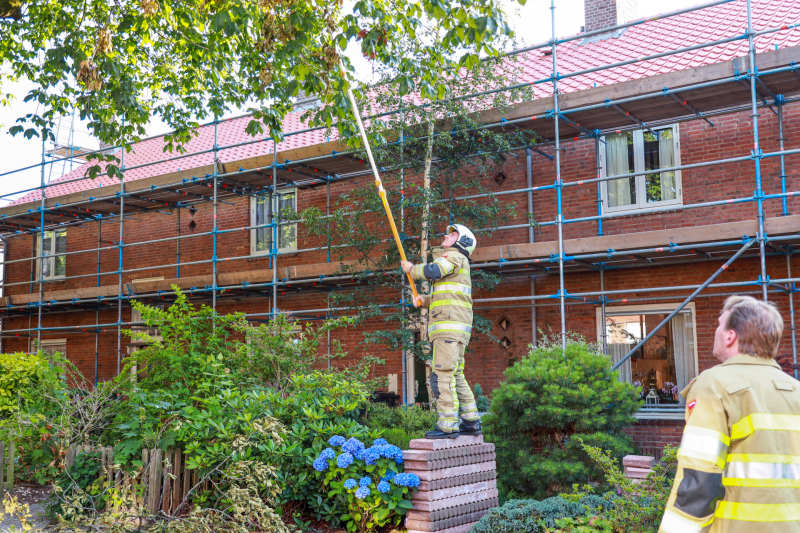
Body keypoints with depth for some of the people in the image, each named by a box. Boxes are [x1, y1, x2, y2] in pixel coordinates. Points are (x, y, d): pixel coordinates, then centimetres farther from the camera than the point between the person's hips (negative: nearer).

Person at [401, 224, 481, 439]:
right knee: (455, 375, 13)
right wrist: (425, 300, 13)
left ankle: (448, 425, -16)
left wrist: (411, 269, -2)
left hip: (450, 324, -10)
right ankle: (472, 421, 14)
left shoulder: (455, 256, -1)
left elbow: (432, 271, -20)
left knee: (442, 375, -14)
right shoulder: (456, 262, 30)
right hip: (454, 327, 11)